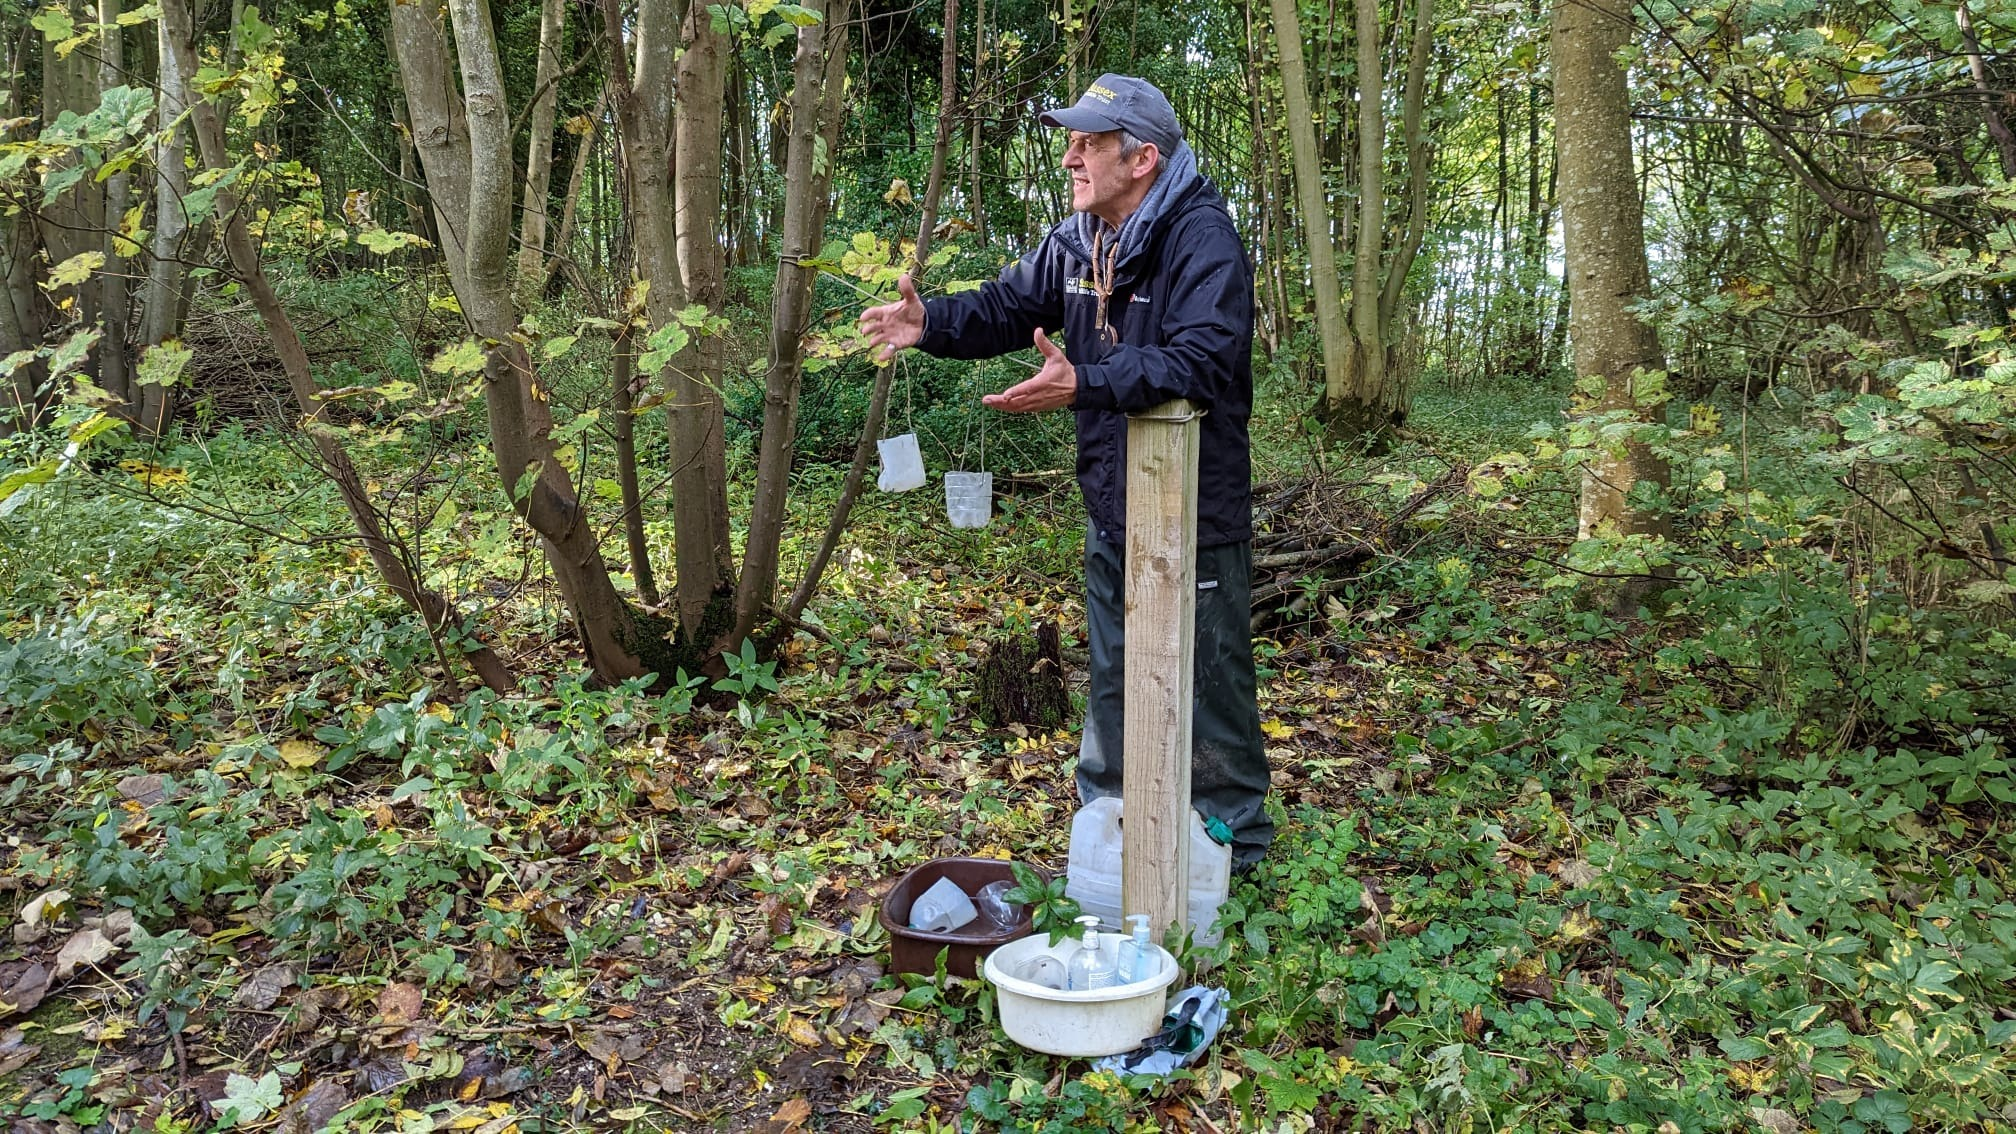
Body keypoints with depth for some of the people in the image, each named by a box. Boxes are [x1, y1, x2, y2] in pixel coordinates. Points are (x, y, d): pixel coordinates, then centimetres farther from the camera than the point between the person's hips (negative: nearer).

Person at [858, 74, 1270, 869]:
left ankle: (1232, 848, 26)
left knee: (1209, 685, 7)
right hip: (1111, 512, 8)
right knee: (1111, 683, 21)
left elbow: (1201, 361, -33)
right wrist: (930, 323, -12)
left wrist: (1083, 385, -44)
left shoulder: (1203, 239, -21)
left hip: (1195, 515, -8)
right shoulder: (1075, 241, 5)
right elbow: (1004, 309, 9)